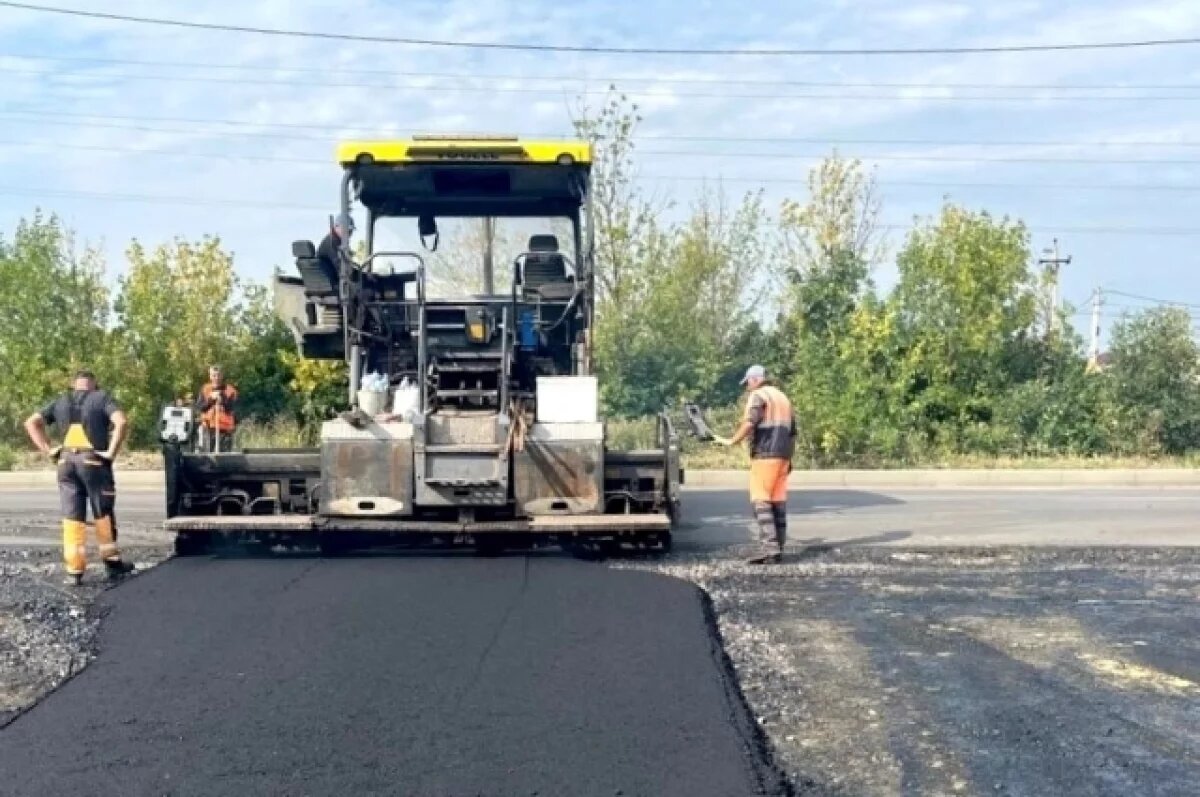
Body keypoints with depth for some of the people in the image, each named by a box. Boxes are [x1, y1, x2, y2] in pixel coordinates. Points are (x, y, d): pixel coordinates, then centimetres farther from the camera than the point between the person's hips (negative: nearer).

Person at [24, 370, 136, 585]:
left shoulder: (60, 402, 16)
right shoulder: (102, 397, 3)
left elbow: (31, 422, 9)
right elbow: (122, 422, -15)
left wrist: (48, 450, 3)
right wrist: (111, 452, -11)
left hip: (66, 462, 3)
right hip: (93, 461, -3)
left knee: (72, 517, 5)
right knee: (103, 514, 11)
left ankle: (74, 570, 3)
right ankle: (112, 562, 18)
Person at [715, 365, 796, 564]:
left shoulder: (758, 395, -3)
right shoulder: (783, 398, 23)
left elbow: (749, 423, -18)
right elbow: (792, 432, 23)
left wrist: (731, 441, -13)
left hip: (765, 454, -8)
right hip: (782, 455, 8)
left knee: (761, 501, -10)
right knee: (778, 501, 6)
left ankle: (769, 546, -20)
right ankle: (778, 549, 4)